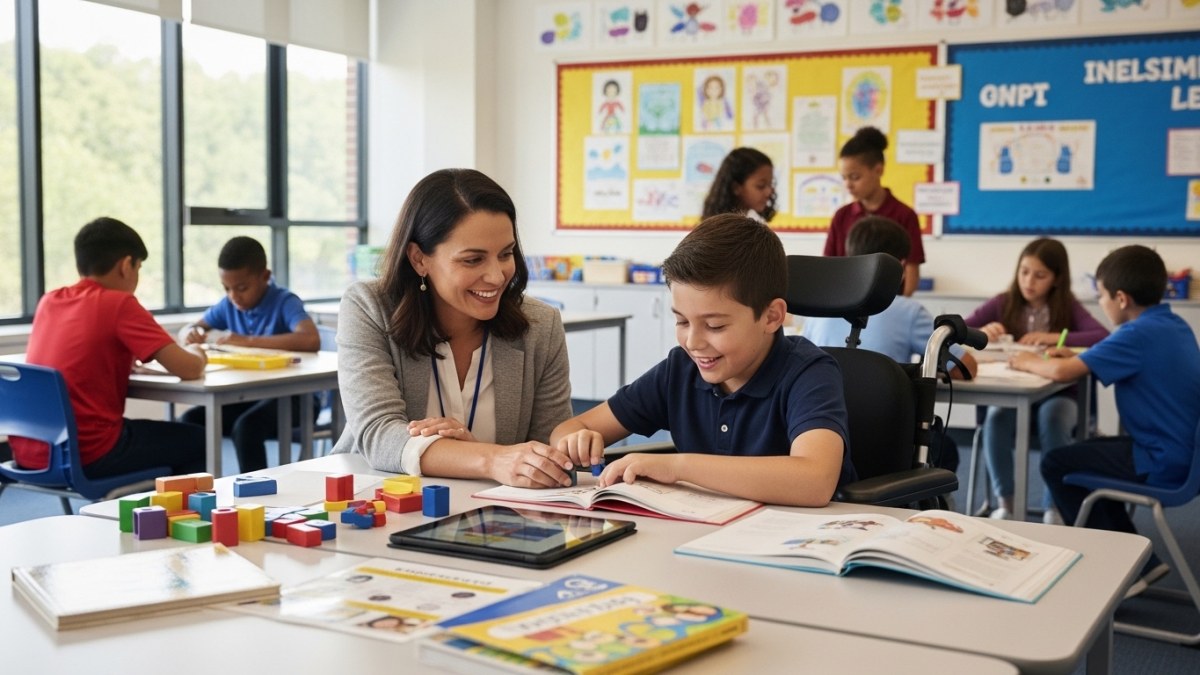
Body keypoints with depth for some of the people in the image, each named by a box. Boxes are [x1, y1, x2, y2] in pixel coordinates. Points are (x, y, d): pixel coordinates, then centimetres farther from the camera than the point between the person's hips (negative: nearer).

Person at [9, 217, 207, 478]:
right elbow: (189, 369, -11)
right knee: (196, 440, 15)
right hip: (86, 454, -7)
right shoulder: (119, 304, -9)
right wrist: (196, 352, 10)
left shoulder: (48, 302, 9)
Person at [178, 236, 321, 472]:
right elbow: (188, 329, 17)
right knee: (192, 421, -13)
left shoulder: (284, 302, -14)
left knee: (246, 426, -32)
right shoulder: (228, 305, 5)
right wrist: (191, 333, -11)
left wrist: (248, 341, -33)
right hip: (247, 396, 7)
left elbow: (311, 340, -34)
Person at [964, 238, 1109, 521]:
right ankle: (1005, 502, -14)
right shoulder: (1003, 303, 3)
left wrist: (1054, 337, -24)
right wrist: (981, 332, -21)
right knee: (997, 418, -31)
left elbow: (1104, 338, -16)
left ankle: (1055, 507, -19)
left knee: (1052, 417, -34)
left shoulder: (1068, 306, 1)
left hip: (1057, 393, -1)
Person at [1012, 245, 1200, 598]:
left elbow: (1062, 372, -25)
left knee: (1056, 463, 0)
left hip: (1164, 465, -9)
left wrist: (1028, 362, -5)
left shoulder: (1139, 334, -21)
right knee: (1082, 452, 23)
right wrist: (1080, 357, 11)